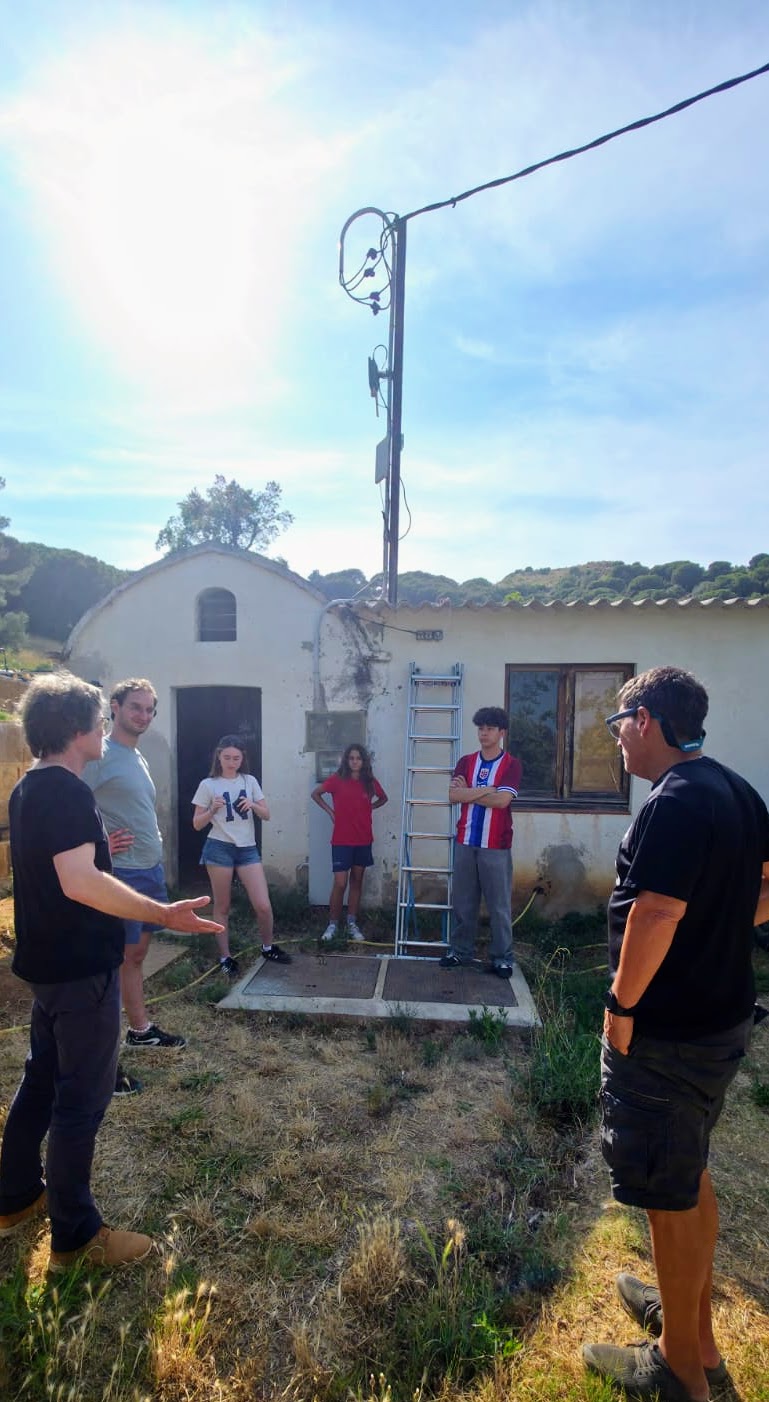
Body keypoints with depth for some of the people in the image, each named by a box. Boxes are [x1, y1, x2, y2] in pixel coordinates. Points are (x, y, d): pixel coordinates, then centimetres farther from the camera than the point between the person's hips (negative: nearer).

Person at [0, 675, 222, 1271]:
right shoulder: (69, 792, -23)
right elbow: (80, 883, -33)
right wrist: (164, 914, -33)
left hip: (48, 962, 10)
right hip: (82, 968, -10)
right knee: (82, 1099, 4)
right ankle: (76, 1235, 19)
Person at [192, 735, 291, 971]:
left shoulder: (250, 781, 6)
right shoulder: (208, 785, -2)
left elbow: (266, 816, 9)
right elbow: (197, 825, 1)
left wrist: (253, 805, -11)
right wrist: (213, 810, -17)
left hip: (248, 848, 2)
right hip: (219, 849, -2)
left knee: (263, 905, -1)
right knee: (222, 907, 7)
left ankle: (268, 947, 23)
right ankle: (225, 958, 23)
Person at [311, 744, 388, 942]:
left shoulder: (370, 782, 2)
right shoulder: (337, 779, -5)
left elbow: (383, 798, 21)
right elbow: (315, 794, 6)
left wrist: (369, 807, 7)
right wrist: (329, 810, -1)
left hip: (363, 840, 3)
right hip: (341, 840, -3)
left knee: (357, 881, 11)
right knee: (340, 883, -6)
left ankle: (352, 924, 21)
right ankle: (333, 924, 9)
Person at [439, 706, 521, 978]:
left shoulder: (512, 764, -4)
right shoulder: (466, 761, 7)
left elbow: (502, 800, -17)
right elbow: (453, 795, -6)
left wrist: (468, 792, -10)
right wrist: (485, 790, -13)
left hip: (496, 845, -4)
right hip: (466, 842, 4)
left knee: (499, 904, 3)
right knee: (462, 901, 11)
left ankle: (502, 957, 14)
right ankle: (460, 950, 24)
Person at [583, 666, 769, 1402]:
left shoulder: (675, 803, -25)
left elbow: (656, 915, -28)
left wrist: (622, 1004, -17)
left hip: (667, 1032, -9)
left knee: (668, 1192, 10)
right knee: (689, 1173, 25)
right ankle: (690, 1317, 45)